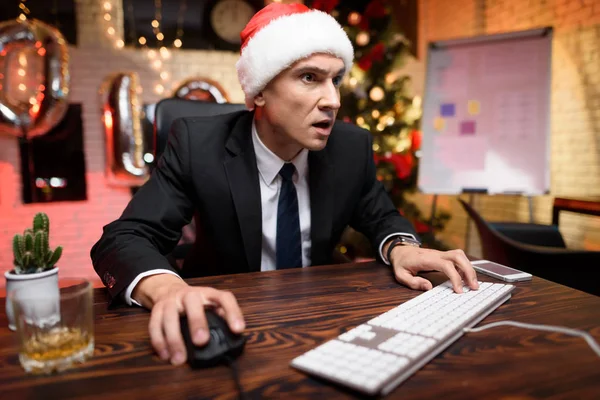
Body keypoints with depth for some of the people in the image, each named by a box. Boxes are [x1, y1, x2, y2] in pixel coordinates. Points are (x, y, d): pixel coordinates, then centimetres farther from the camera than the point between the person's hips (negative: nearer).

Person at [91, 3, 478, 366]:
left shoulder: (353, 146, -7)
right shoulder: (198, 144, -14)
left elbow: (381, 217, 8)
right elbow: (123, 239, -18)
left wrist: (401, 248, -16)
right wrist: (167, 287, -41)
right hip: (231, 317, -2)